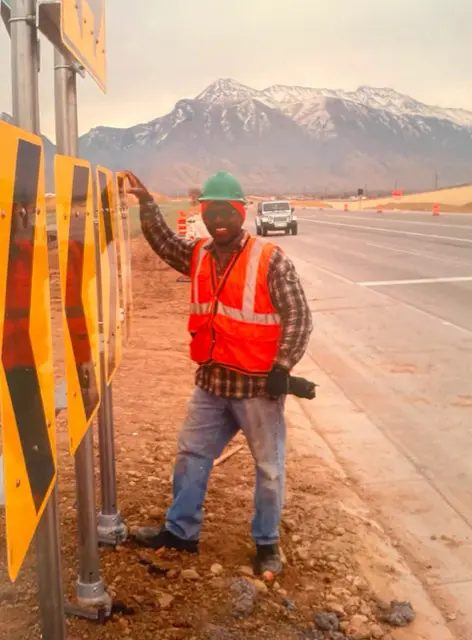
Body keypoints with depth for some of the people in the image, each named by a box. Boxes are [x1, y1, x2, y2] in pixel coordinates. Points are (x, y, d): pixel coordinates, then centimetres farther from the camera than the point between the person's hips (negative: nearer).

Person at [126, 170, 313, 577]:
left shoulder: (270, 260, -15)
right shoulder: (198, 256, 3)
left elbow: (299, 317, -14)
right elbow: (163, 241, 15)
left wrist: (282, 367, -18)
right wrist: (146, 203, 1)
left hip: (259, 384, -5)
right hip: (212, 382, 6)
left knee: (268, 468, 9)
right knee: (191, 455, 15)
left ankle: (267, 542, 29)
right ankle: (180, 531, 33)